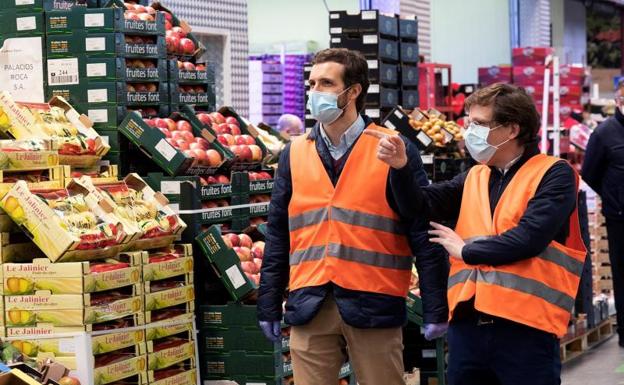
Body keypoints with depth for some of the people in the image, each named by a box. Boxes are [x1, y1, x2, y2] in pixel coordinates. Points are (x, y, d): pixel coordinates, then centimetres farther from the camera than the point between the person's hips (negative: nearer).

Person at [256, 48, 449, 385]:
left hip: (375, 306, -3)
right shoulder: (294, 154, 10)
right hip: (309, 307, 3)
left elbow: (423, 235, -3)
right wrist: (269, 306, 9)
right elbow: (278, 236, 12)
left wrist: (435, 308, -7)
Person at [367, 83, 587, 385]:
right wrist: (401, 166, -13)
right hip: (468, 323, 6)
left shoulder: (553, 175, -3)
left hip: (525, 327, -6)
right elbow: (420, 206, 5)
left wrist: (466, 250, -3)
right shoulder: (474, 178, 17)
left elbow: (527, 239, -16)